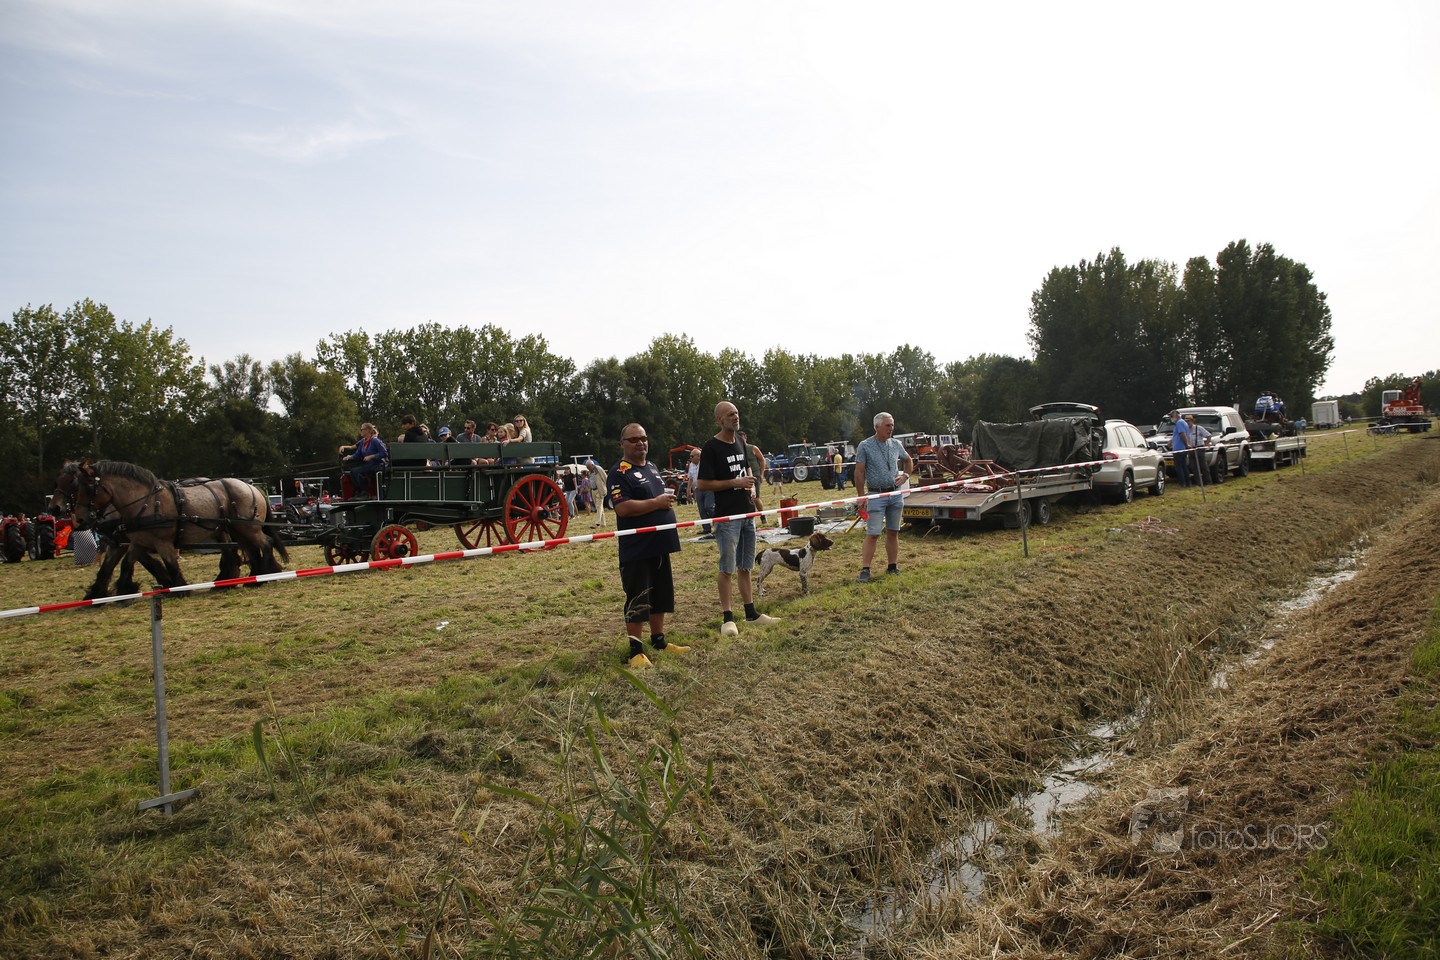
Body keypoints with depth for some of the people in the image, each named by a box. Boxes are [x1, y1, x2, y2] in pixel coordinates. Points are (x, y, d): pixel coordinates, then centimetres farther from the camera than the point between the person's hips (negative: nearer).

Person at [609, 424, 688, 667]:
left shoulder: (652, 467, 14)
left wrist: (668, 501, 8)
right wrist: (656, 503, -20)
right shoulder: (619, 472, -13)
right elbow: (622, 508, -25)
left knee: (661, 595, 17)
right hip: (636, 549, -8)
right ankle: (636, 650, 7)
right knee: (637, 600, -2)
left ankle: (658, 640, 30)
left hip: (659, 544, 9)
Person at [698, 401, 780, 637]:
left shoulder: (740, 442, 11)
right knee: (727, 568, -3)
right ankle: (727, 618, 3)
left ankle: (751, 613, 22)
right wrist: (735, 483, -17)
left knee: (745, 566, 14)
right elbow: (703, 483, -14)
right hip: (727, 516, -7)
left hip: (747, 513, 7)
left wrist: (752, 486, 5)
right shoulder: (711, 447, -11)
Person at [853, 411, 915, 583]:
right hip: (876, 494, -5)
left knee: (893, 532, 10)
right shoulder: (865, 446, -7)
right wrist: (861, 497, -10)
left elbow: (909, 460, 25)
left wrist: (905, 475, 6)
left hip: (896, 493, 5)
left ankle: (892, 567, 20)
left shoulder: (896, 444, 7)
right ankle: (865, 570, -7)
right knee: (872, 534, -9)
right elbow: (859, 472, -7)